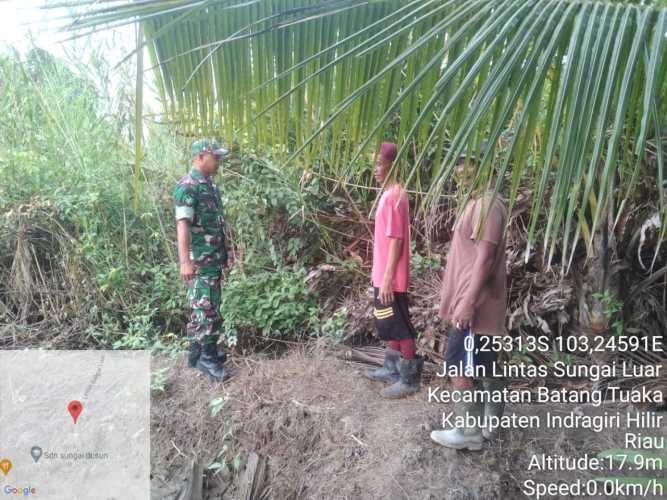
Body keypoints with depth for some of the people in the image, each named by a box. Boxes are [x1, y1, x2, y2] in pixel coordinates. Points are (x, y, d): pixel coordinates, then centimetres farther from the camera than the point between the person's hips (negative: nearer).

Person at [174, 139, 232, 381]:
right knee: (207, 309, -4)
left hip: (214, 259, 9)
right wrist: (185, 262, -33)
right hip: (199, 261, -9)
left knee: (203, 307, 15)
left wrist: (224, 252, 24)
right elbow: (182, 224, -25)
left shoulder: (210, 184, 14)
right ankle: (207, 358, 6)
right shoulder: (187, 186, -15)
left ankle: (198, 352, 26)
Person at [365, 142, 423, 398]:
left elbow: (396, 240, -22)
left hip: (390, 277, -10)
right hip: (383, 274, 10)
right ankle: (392, 368, 34)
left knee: (399, 326, 1)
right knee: (389, 323, 19)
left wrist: (387, 278, -21)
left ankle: (410, 378, 13)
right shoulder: (390, 193, 12)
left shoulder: (394, 196, -19)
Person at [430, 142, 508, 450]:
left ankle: (470, 433, 12)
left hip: (474, 304, -10)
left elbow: (485, 259, -23)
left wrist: (467, 303, -24)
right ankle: (490, 423, 30)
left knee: (460, 367, -1)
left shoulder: (487, 205, -18)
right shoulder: (480, 203, 14)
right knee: (484, 365, 17)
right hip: (474, 302, 10)